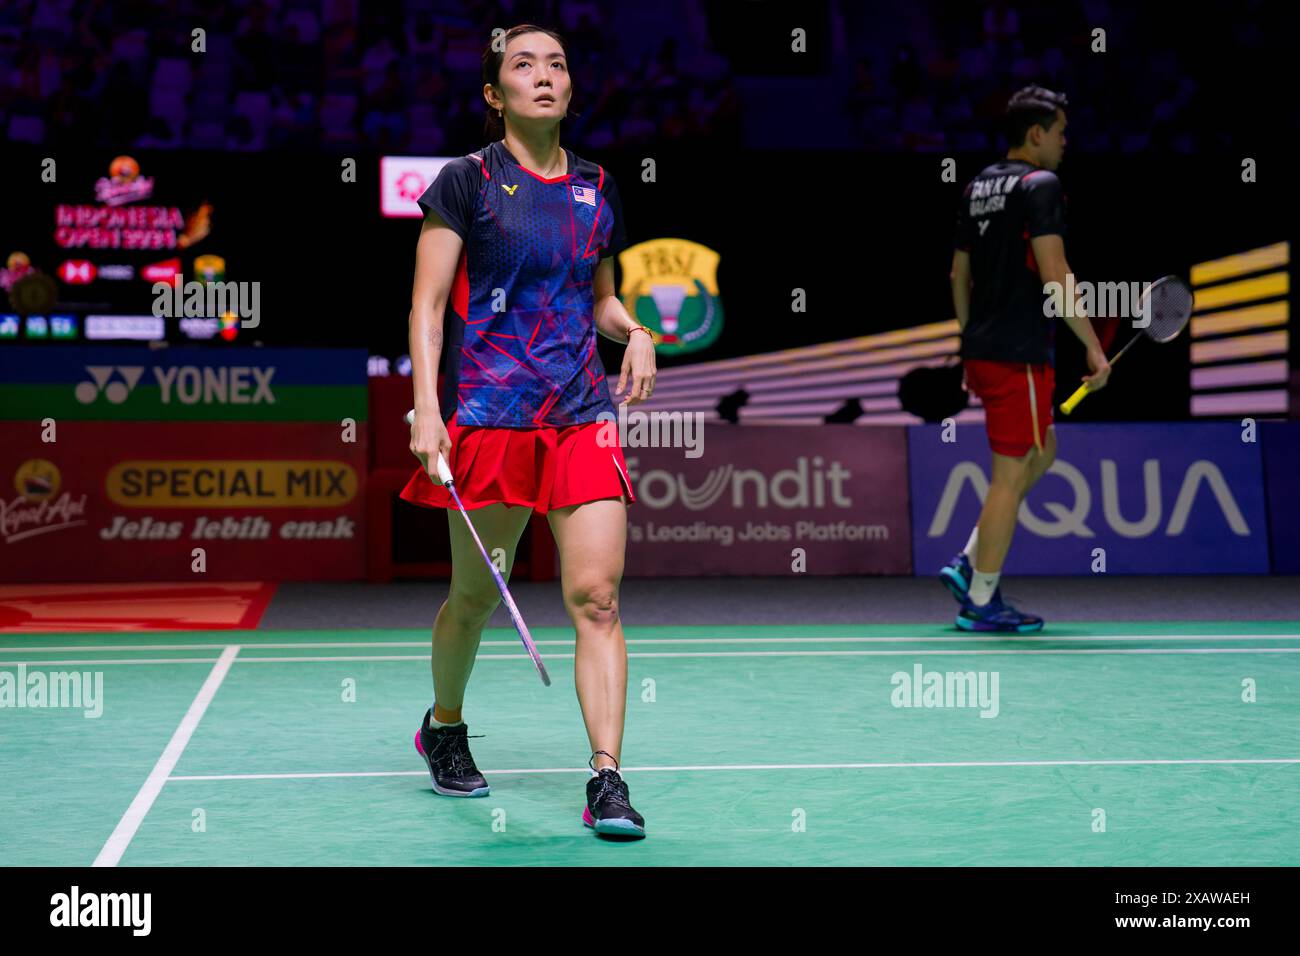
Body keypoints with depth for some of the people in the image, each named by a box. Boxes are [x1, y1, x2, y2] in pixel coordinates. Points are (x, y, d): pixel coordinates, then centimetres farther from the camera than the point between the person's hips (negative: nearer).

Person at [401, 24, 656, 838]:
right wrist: (426, 409, -12)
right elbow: (428, 304, -3)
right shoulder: (467, 181, 0)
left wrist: (634, 330, 4)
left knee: (597, 596, -8)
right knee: (476, 595, 8)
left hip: (583, 416, 3)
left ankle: (608, 779, -7)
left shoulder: (596, 190, 13)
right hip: (488, 413, -3)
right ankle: (444, 729, 35)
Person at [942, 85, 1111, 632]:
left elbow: (959, 276, 18)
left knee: (1043, 451, 22)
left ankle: (970, 564, 16)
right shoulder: (1040, 185, -11)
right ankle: (980, 604, 5)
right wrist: (1093, 347, -17)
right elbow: (1053, 276, -19)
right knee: (1011, 475, -1)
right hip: (1021, 355, -9)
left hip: (981, 350, 9)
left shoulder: (977, 187, 14)